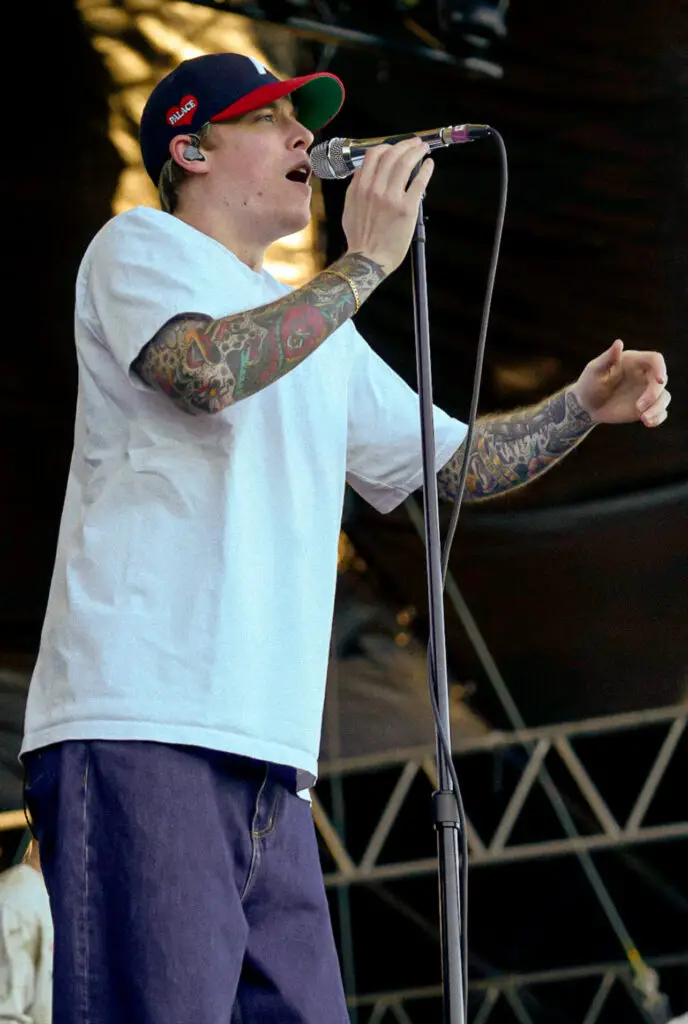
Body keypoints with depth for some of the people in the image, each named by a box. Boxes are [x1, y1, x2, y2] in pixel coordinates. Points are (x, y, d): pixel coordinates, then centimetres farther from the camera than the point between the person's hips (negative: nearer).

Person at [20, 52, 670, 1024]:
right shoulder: (140, 247, 6)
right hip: (142, 725, -8)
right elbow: (206, 369, -15)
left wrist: (582, 406, 16)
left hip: (271, 756, 8)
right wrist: (366, 262, -11)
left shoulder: (323, 335, 29)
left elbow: (452, 461, 32)